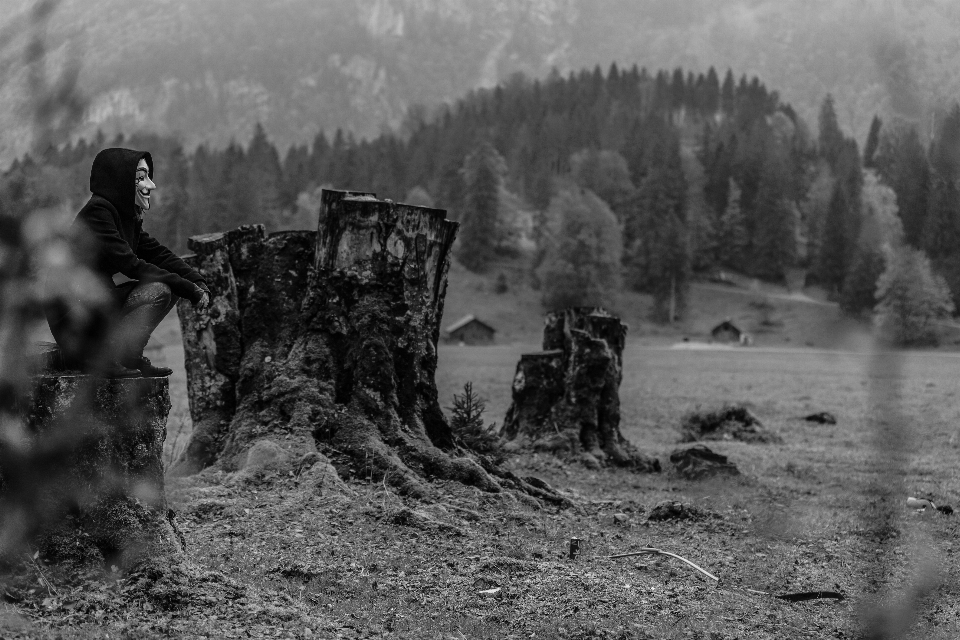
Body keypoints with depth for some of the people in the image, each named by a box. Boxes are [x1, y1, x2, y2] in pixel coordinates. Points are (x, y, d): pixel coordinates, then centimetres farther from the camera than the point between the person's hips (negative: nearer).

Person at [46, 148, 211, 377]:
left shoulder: (127, 216, 12)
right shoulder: (96, 212, -16)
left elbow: (158, 253, 8)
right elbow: (131, 265, -22)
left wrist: (198, 283, -9)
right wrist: (189, 290, -20)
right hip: (73, 317, -9)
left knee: (167, 287, 6)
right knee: (157, 291, -22)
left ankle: (130, 357, 3)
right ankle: (104, 358, -16)